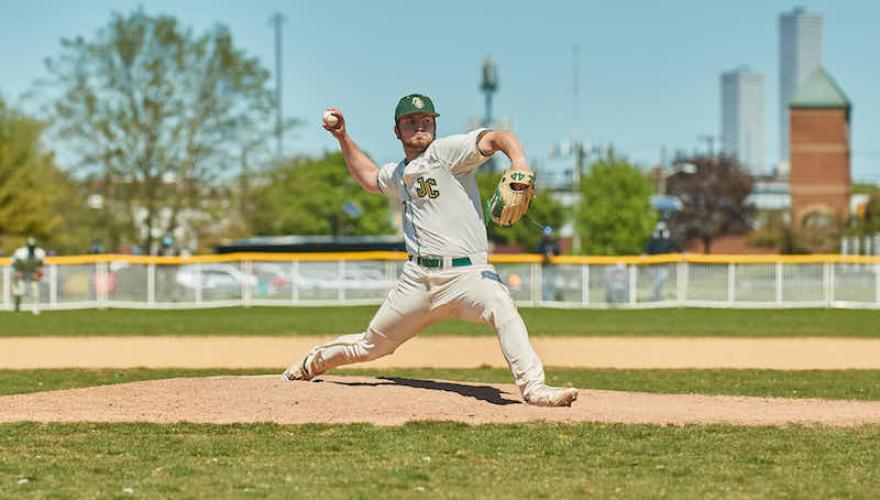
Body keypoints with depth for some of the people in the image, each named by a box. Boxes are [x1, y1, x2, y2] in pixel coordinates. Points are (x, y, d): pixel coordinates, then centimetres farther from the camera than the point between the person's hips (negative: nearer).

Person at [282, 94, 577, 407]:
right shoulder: (398, 174, 18)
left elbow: (498, 138, -18)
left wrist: (519, 164, -39)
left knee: (501, 305, -37)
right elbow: (369, 177, 42)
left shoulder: (446, 152, -3)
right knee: (370, 346, 15)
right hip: (418, 276, 5)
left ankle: (533, 387, -42)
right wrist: (343, 138, 33)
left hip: (467, 272, -5)